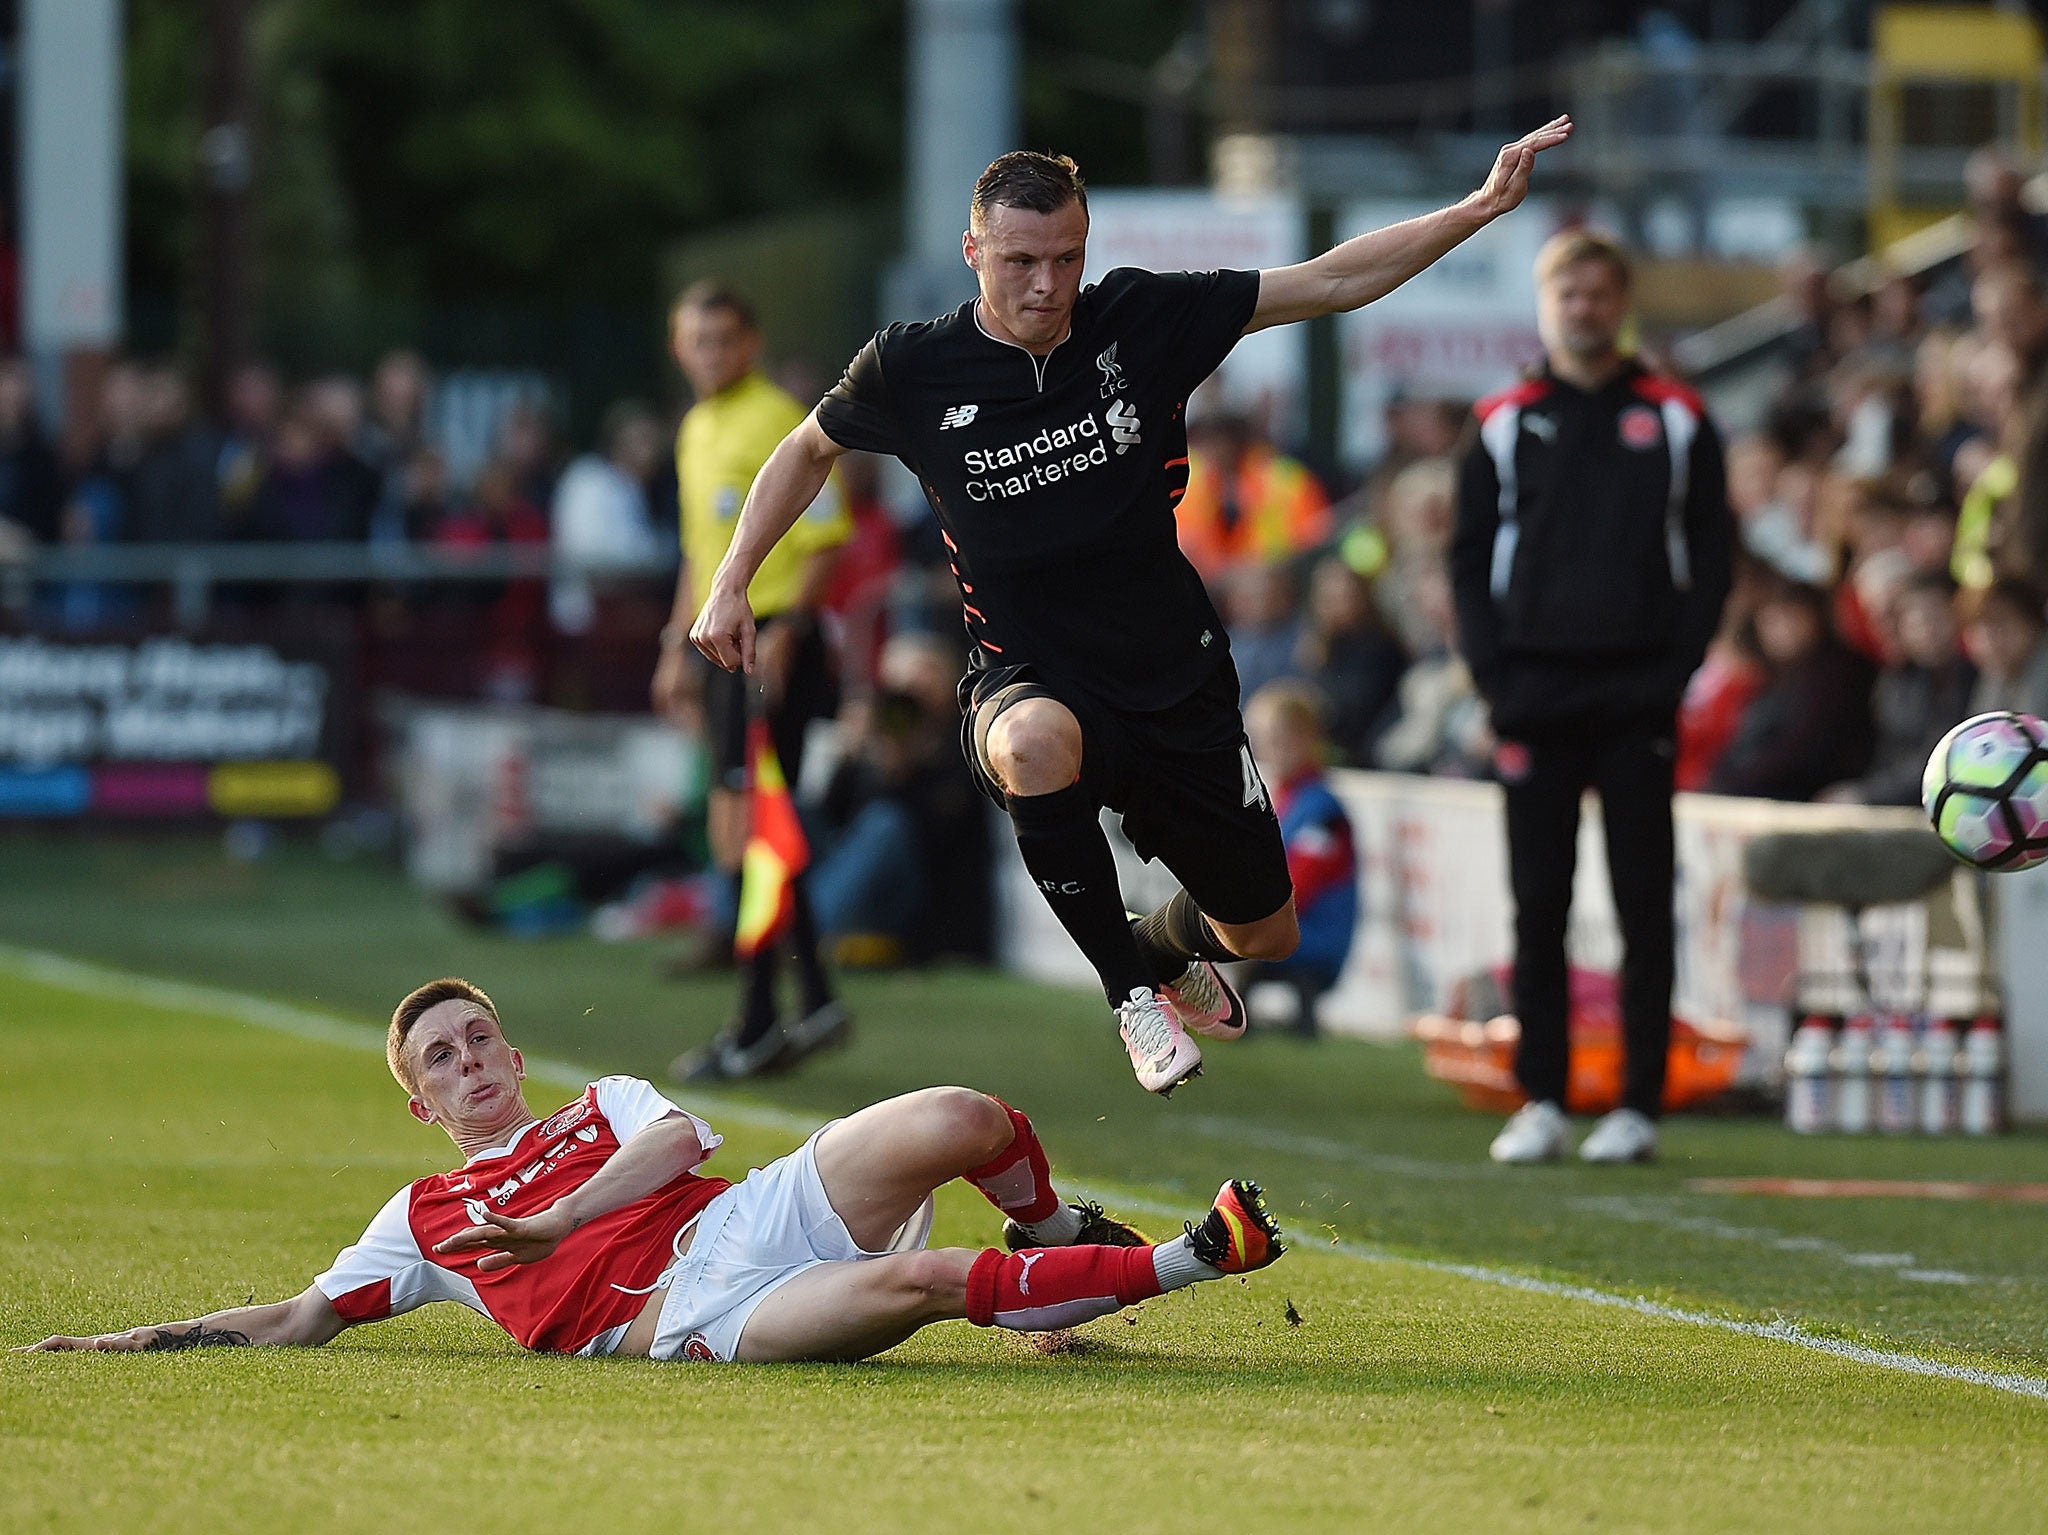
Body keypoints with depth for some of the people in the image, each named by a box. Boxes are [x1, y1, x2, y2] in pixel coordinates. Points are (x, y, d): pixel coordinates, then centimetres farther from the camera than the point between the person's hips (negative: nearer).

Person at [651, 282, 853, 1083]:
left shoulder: (779, 421, -11)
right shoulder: (696, 430, 17)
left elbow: (825, 537, -15)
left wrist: (786, 629, -22)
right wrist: (679, 648, 22)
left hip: (774, 645, -9)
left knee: (742, 828, -10)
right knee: (752, 833, 10)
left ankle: (756, 1026, -7)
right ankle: (815, 1001, 17)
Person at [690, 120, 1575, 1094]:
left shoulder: (1143, 321, -7)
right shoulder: (911, 371, -9)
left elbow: (1330, 283, -3)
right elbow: (811, 447, 12)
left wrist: (1481, 208, -10)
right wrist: (732, 584, 5)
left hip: (1175, 680, 3)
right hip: (1029, 683, -3)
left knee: (1264, 933, 14)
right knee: (1036, 742, -42)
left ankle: (1166, 945, 54)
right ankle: (1133, 990, -21)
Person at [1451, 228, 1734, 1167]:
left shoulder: (1675, 421, 6)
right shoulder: (1503, 426, 9)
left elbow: (1711, 553, 5)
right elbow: (1470, 558, 9)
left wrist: (1676, 670, -6)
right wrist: (1494, 675, -4)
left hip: (1637, 699, -1)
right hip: (1535, 696, 1)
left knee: (1644, 903, -1)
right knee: (1538, 904, 1)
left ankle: (1639, 1105, 2)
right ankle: (1539, 1101, 5)